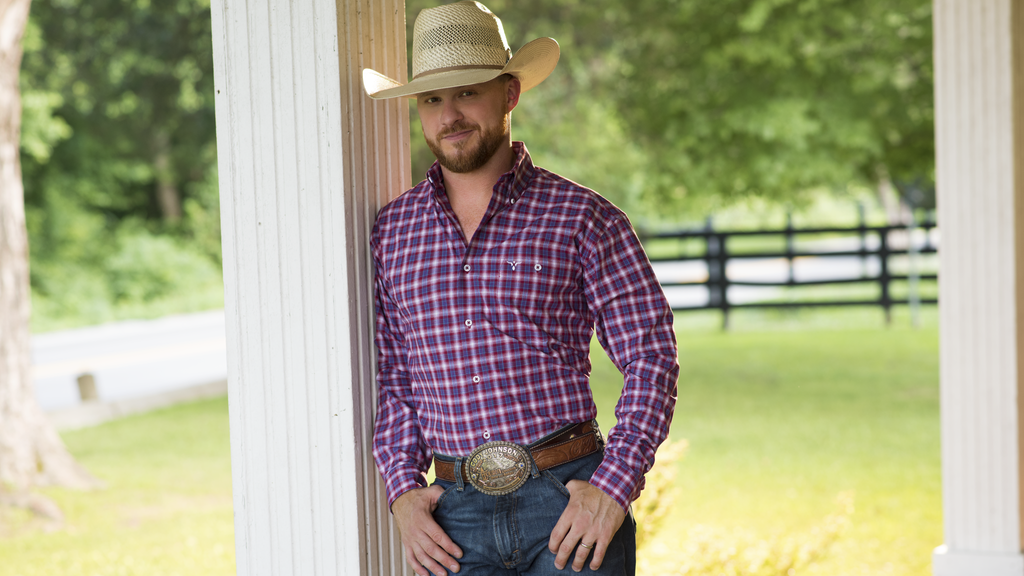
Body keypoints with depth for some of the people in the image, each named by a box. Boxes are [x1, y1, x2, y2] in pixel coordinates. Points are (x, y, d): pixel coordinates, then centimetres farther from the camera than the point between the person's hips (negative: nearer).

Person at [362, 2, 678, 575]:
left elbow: (652, 356, -1)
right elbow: (390, 376, 14)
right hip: (456, 515, 2)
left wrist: (614, 487, -12)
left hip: (568, 503, -2)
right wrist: (402, 489, 1)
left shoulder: (584, 218, 1)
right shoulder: (391, 232, 10)